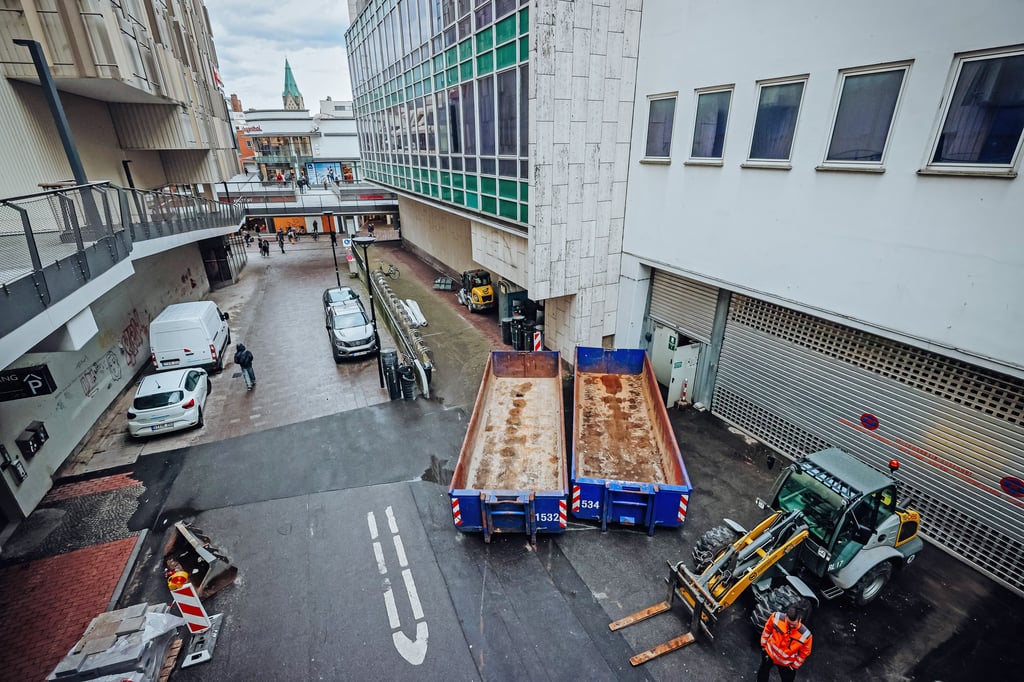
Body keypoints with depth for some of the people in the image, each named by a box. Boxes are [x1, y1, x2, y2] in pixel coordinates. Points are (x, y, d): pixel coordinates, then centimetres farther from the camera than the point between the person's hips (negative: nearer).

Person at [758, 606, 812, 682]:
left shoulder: (805, 635, -33)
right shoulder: (776, 617, -32)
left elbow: (804, 653, -12)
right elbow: (767, 630, -11)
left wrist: (794, 665, -3)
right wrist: (763, 644, -1)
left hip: (786, 663, -2)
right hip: (769, 652, 2)